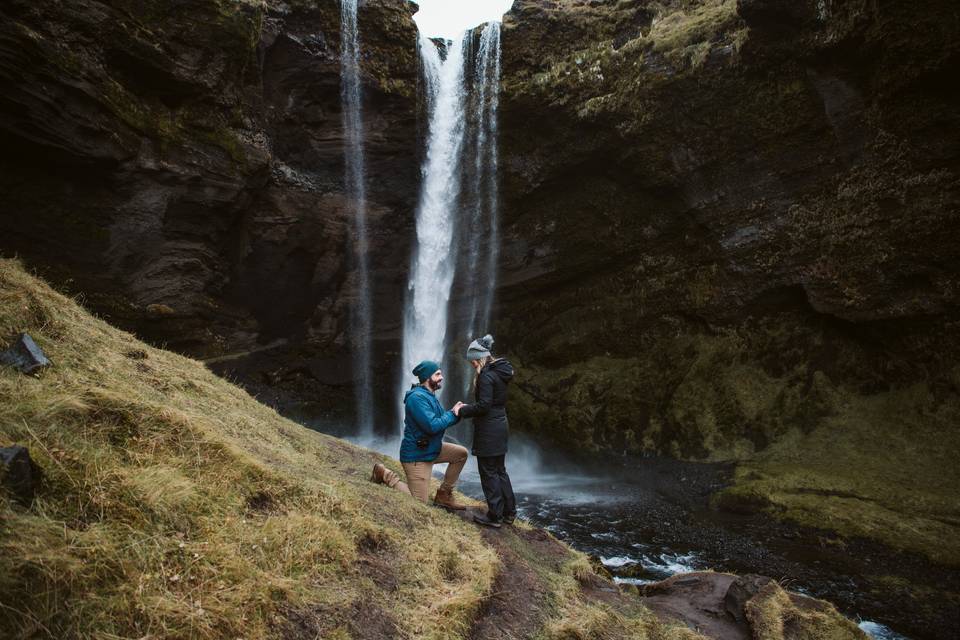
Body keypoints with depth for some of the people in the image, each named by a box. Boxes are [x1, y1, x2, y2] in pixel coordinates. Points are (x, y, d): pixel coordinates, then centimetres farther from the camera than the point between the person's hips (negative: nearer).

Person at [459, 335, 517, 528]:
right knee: (500, 471, 17)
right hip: (501, 425, 9)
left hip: (488, 430, -9)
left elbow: (483, 406, -23)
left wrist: (463, 411, -9)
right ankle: (509, 512, 24)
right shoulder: (500, 371, 10)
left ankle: (494, 516, 10)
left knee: (489, 473, 2)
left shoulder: (486, 375, -19)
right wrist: (468, 409, 13)